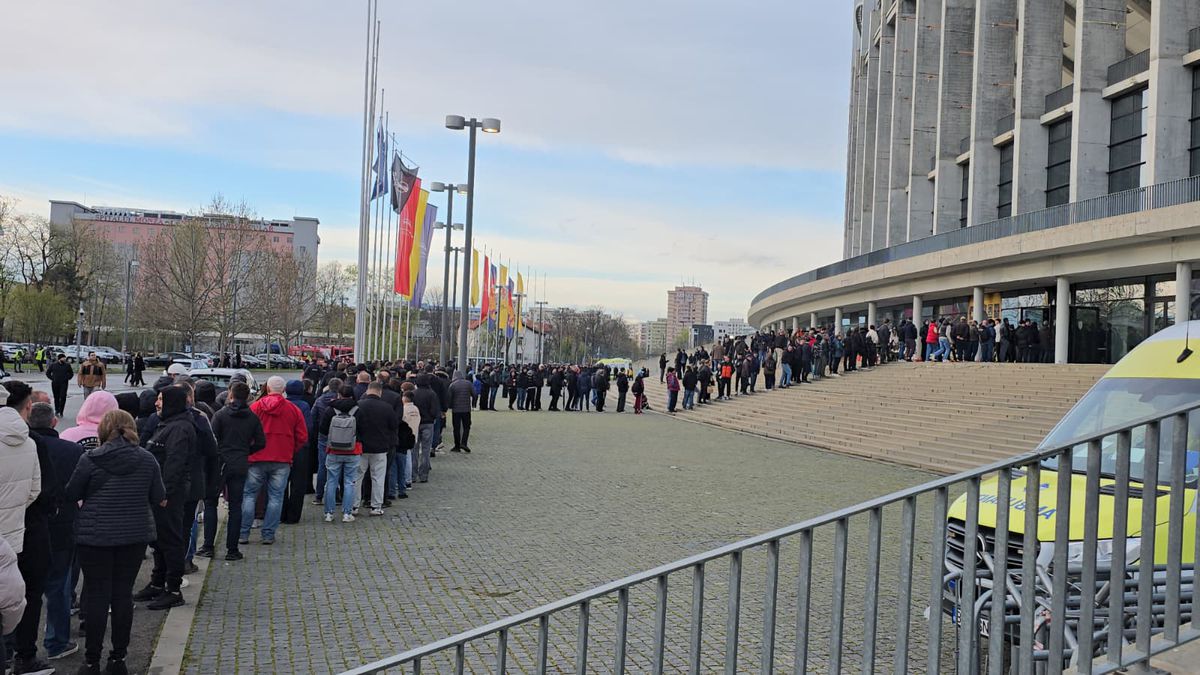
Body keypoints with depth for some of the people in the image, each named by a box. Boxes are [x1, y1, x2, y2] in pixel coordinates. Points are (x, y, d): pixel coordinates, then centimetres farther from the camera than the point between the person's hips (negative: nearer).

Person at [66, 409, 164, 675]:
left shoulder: (90, 459, -9)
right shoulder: (147, 459, -1)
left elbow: (71, 494, 0)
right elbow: (159, 498, 5)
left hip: (95, 536, -2)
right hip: (135, 536, 2)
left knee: (97, 595, 5)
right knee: (123, 594, 9)